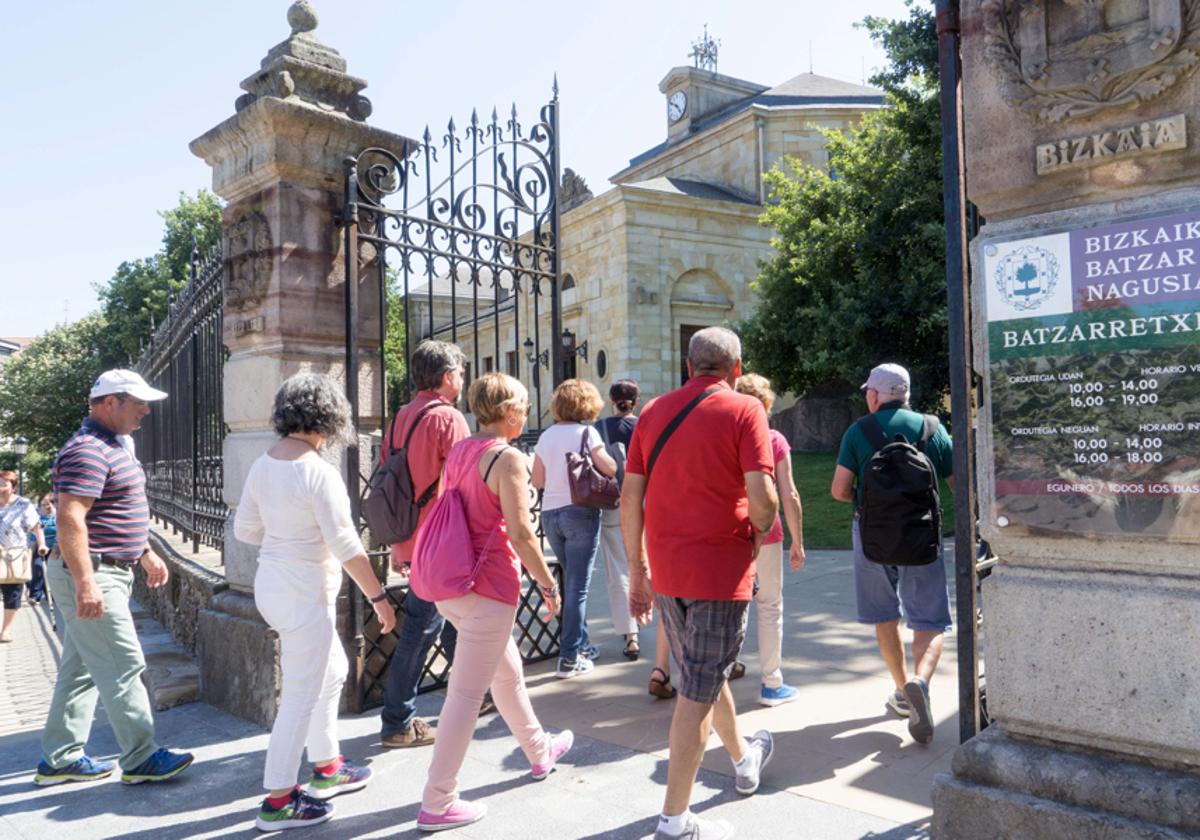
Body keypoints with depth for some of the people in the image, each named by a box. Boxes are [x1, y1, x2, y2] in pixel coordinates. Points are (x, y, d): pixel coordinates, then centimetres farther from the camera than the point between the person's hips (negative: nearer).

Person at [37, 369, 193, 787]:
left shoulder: (113, 446, 16)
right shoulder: (88, 450, -18)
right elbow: (70, 519, -26)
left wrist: (146, 554, 27)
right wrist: (85, 584, -30)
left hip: (110, 572, 11)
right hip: (92, 576, -10)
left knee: (80, 669, 15)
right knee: (123, 666, -5)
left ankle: (59, 758, 24)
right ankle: (141, 758, 3)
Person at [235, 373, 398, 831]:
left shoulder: (263, 464, 3)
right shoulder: (319, 472, -20)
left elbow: (244, 528, 10)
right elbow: (345, 545, -20)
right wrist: (378, 596, -13)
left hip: (271, 582, 9)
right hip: (304, 592, -9)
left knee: (331, 672, 23)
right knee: (302, 695, 3)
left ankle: (326, 767, 36)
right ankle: (278, 801, 14)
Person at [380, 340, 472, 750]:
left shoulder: (401, 418, 10)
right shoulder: (448, 418, -15)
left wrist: (396, 545, 19)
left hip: (410, 541, 9)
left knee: (450, 619, 20)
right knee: (419, 631, -1)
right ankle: (398, 723, 7)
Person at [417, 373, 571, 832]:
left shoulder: (457, 451, 9)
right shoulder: (508, 459, -15)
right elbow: (520, 533, -19)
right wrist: (549, 586, -9)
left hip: (452, 583, 9)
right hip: (488, 587, -9)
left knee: (508, 672, 25)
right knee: (466, 693, 0)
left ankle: (540, 751, 44)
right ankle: (437, 804, 9)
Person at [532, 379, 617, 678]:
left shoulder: (546, 436, 7)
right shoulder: (586, 433, -8)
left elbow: (537, 480, 9)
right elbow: (610, 468, -13)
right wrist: (600, 455, 7)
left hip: (550, 514, 6)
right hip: (580, 512, -6)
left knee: (571, 582, 20)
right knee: (578, 587, -1)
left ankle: (582, 644, 32)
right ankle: (569, 658, 0)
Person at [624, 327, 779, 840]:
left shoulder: (654, 412, 6)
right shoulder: (744, 411, -8)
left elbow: (630, 499, 5)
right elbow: (762, 497, -18)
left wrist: (637, 571, 12)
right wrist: (759, 535, 3)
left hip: (665, 571, 6)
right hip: (720, 570, -6)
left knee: (704, 674, 24)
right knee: (698, 692, 4)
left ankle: (743, 760, 48)